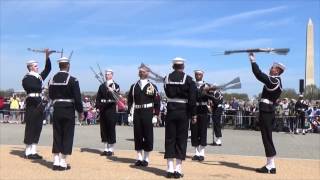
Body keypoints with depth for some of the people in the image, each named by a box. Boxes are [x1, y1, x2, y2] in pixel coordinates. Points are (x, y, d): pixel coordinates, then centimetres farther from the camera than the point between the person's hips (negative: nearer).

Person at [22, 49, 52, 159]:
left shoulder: (39, 76, 16)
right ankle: (28, 152, 3)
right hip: (32, 105, -8)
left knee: (37, 128, 9)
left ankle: (33, 151, 16)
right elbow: (34, 88, -21)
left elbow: (48, 69, 10)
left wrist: (47, 56, 2)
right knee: (30, 127, -3)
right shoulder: (26, 79, -6)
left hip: (39, 105, 8)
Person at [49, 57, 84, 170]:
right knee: (67, 136, 3)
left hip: (56, 110, 5)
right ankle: (63, 163, 6)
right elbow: (77, 98, -12)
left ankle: (56, 162, 14)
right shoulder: (72, 80, -11)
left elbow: (51, 96, 11)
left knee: (57, 136, 11)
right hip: (68, 111, -5)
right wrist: (80, 111, -2)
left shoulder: (52, 80, 5)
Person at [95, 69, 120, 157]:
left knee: (111, 129, -2)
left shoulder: (115, 86, 1)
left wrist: (112, 91, -33)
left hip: (111, 109, -5)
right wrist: (97, 106, 1)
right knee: (103, 129, 7)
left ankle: (111, 150, 5)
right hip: (103, 110, 5)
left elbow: (116, 97, -14)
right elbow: (98, 97, 13)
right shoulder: (102, 86, 13)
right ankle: (106, 149, 15)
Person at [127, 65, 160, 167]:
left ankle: (146, 159, 13)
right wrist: (130, 114, 4)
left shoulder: (152, 87, 0)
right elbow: (130, 101, 10)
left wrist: (155, 115, -7)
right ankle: (139, 158, 17)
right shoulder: (134, 86, 8)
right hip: (137, 114, 3)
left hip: (148, 114, -3)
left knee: (148, 136, 2)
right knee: (137, 136, 6)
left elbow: (157, 102, -2)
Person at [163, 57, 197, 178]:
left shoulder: (167, 78, 4)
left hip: (170, 111, 2)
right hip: (183, 112, -2)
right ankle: (178, 169, 4)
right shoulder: (188, 79, -5)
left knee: (170, 139, 7)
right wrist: (194, 114, -3)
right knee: (181, 139, 4)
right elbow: (192, 98, -9)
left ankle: (170, 169, 6)